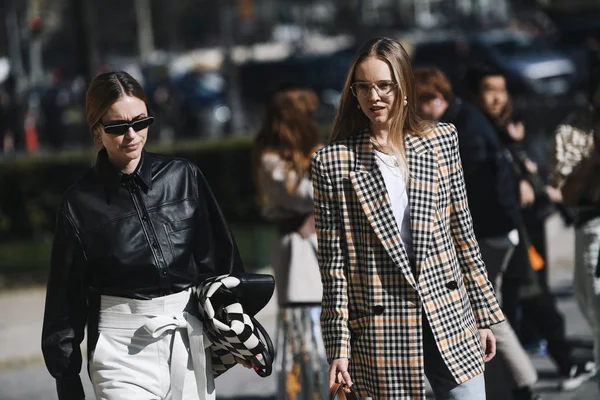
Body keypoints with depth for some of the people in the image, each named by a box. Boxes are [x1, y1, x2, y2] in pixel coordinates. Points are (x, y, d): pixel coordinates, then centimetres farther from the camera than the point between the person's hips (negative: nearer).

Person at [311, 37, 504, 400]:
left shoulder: (442, 141, 5)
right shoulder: (333, 162, -2)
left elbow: (463, 233, 10)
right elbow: (333, 262, -1)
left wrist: (484, 315, 10)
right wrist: (339, 346, -4)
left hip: (449, 316, 2)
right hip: (379, 328, -2)